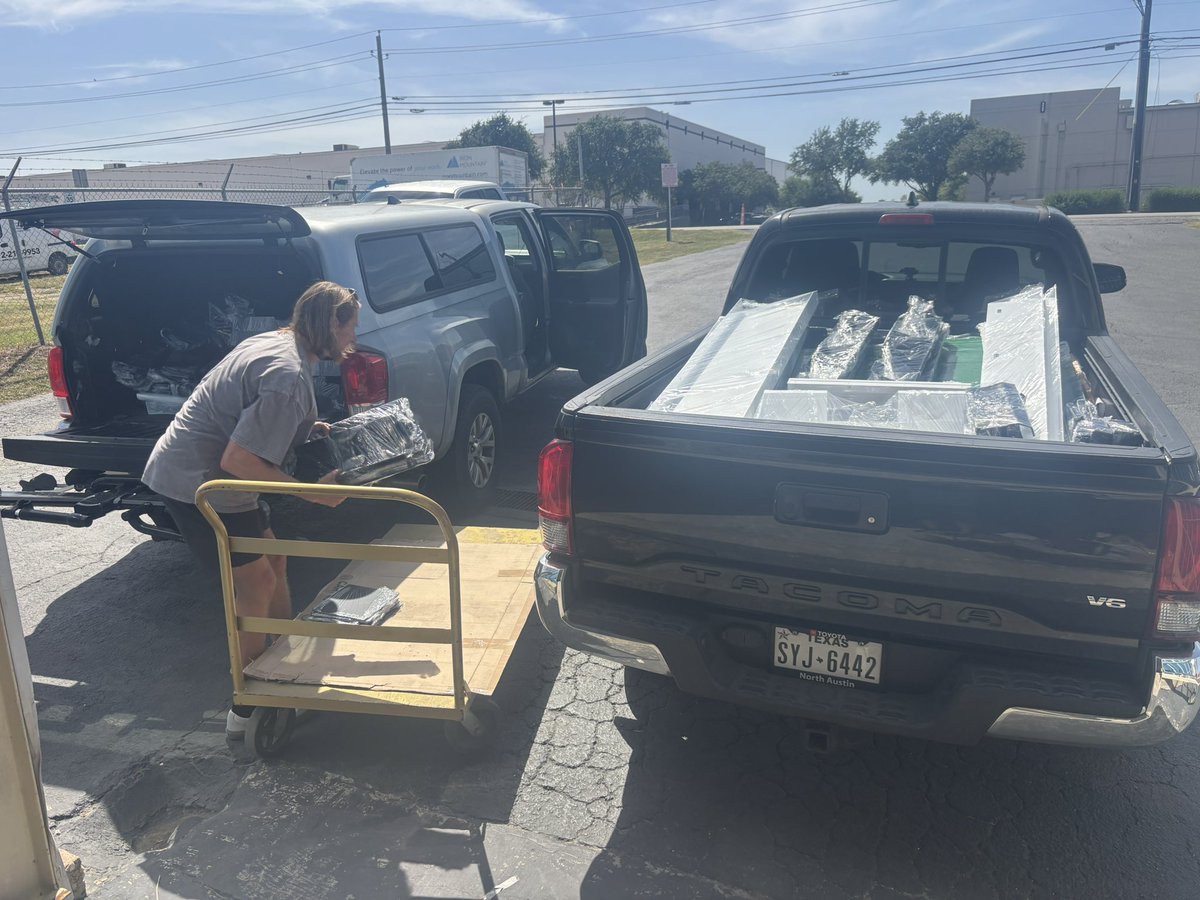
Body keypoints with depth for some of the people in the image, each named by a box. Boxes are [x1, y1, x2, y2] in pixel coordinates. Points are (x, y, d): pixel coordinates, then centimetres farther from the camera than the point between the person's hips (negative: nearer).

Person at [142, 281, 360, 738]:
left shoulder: (274, 341, 5)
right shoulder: (289, 377, -26)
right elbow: (238, 461, -28)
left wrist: (306, 428, 11)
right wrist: (313, 492, -23)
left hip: (199, 471, 10)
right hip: (197, 484, -10)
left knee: (273, 560, 18)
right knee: (256, 584, -2)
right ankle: (247, 708, 10)